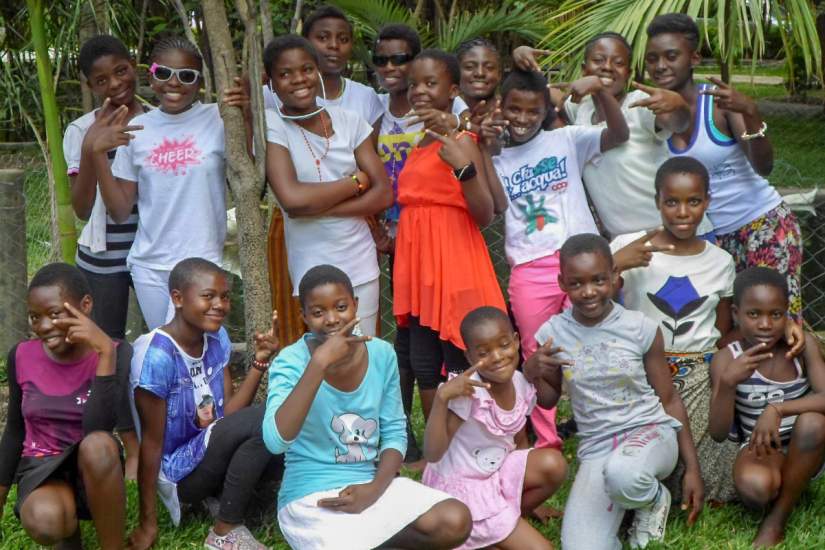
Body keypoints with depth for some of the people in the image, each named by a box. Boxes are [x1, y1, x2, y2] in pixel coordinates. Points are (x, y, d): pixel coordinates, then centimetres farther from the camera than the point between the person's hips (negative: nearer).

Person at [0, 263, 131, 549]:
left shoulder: (117, 354, -14)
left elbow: (97, 431, -27)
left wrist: (106, 352, -32)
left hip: (94, 471, -1)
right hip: (41, 469, 2)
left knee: (97, 445, -38)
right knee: (44, 522, -35)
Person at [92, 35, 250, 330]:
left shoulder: (218, 119, -5)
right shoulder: (136, 129, 4)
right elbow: (120, 212, 5)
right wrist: (98, 153, -6)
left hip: (201, 263, -4)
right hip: (148, 265, 4)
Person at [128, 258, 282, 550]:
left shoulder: (217, 337, 0)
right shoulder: (156, 355, -22)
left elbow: (229, 414, -3)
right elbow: (152, 441, -17)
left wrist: (260, 361, -14)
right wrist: (147, 523, -12)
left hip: (214, 456, 7)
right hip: (177, 472, -7)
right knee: (264, 420, -26)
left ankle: (225, 499, 3)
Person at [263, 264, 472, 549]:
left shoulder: (381, 354, 0)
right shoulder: (291, 362, -13)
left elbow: (394, 432, 6)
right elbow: (276, 441, -29)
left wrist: (374, 489, -12)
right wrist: (319, 363, -32)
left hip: (369, 485, 4)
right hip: (311, 498, -4)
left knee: (456, 522, -16)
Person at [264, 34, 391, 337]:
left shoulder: (349, 122, 4)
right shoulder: (271, 125, -8)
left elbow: (384, 194, 0)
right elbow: (292, 198, -20)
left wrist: (318, 206, -13)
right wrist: (357, 181, -9)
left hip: (361, 265, 4)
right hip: (312, 273, -4)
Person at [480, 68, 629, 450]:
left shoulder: (566, 140, 6)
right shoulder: (497, 157, 9)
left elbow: (619, 135, -7)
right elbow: (497, 204, -7)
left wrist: (600, 90, -20)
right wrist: (490, 152, -14)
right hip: (530, 269, 2)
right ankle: (546, 440, 21)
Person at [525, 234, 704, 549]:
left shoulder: (641, 328, -7)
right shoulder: (553, 333, -3)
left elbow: (669, 399, 2)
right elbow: (549, 400, 13)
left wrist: (692, 469, 2)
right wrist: (531, 373, -10)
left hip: (651, 431, -2)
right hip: (596, 449, 3)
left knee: (622, 475, -41)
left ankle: (654, 498, -1)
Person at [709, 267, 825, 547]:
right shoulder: (727, 359, -12)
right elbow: (718, 433, -16)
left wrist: (777, 410, -35)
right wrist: (727, 383, -32)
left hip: (802, 450, 2)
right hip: (760, 447, -1)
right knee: (754, 486, -36)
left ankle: (777, 520, -16)